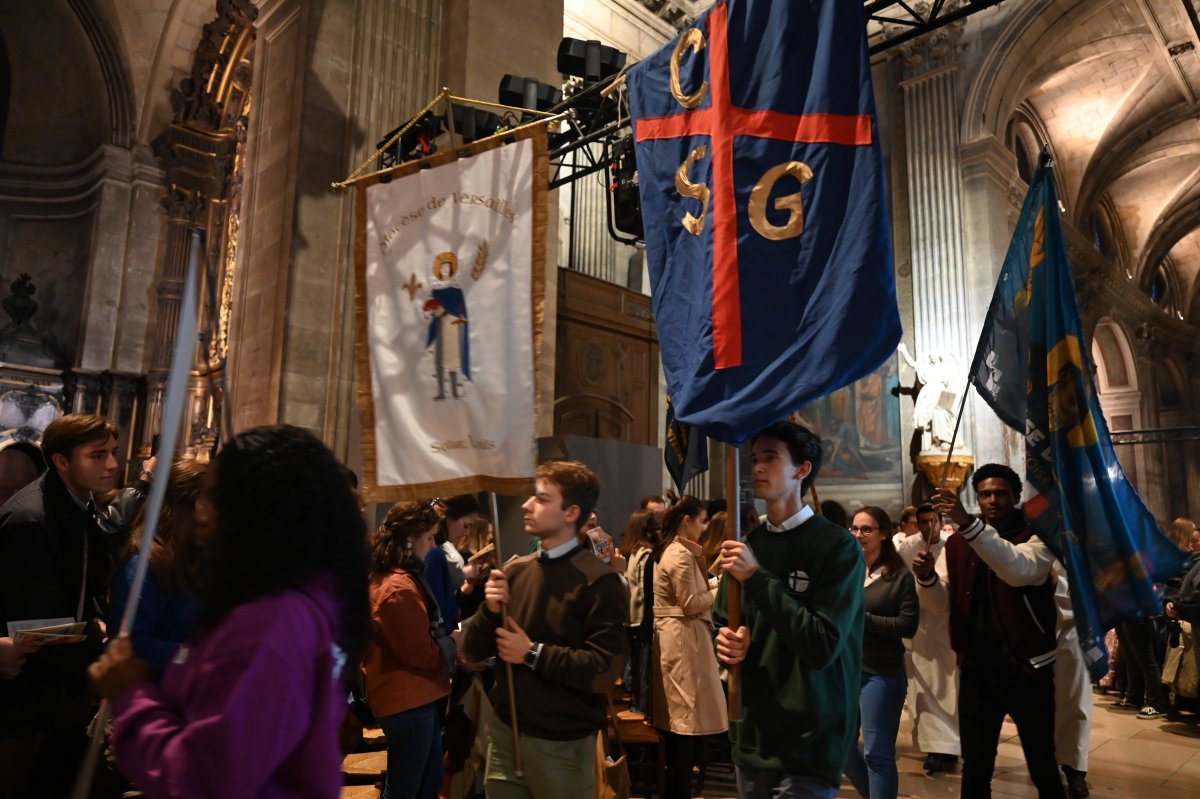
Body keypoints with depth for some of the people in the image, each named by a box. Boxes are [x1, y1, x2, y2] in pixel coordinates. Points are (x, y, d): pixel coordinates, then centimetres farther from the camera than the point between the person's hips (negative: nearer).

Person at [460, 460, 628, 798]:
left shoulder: (598, 581, -15)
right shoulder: (514, 570, 2)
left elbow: (603, 671, -22)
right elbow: (472, 651, 4)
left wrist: (533, 653, -17)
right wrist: (489, 611, -14)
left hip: (562, 743, -5)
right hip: (505, 732, 5)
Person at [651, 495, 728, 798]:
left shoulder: (669, 550, 15)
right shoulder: (681, 555, -16)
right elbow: (690, 603, -18)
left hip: (672, 635, 10)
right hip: (682, 637, -10)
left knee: (675, 715, 15)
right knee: (686, 716, -3)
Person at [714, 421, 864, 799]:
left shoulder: (837, 546, -13)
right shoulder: (746, 545, 4)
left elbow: (823, 645, -20)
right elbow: (723, 622, 15)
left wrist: (756, 577, -22)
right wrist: (726, 641, -8)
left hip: (811, 742, -6)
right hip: (751, 734, 6)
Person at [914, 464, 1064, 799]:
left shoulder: (1037, 537, -6)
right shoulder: (958, 543, 6)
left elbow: (1019, 569, -30)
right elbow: (944, 603, 4)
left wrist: (968, 523, -42)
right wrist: (927, 578, -19)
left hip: (1027, 666, -3)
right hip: (976, 667, 3)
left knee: (1042, 764, 13)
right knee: (974, 767, 12)